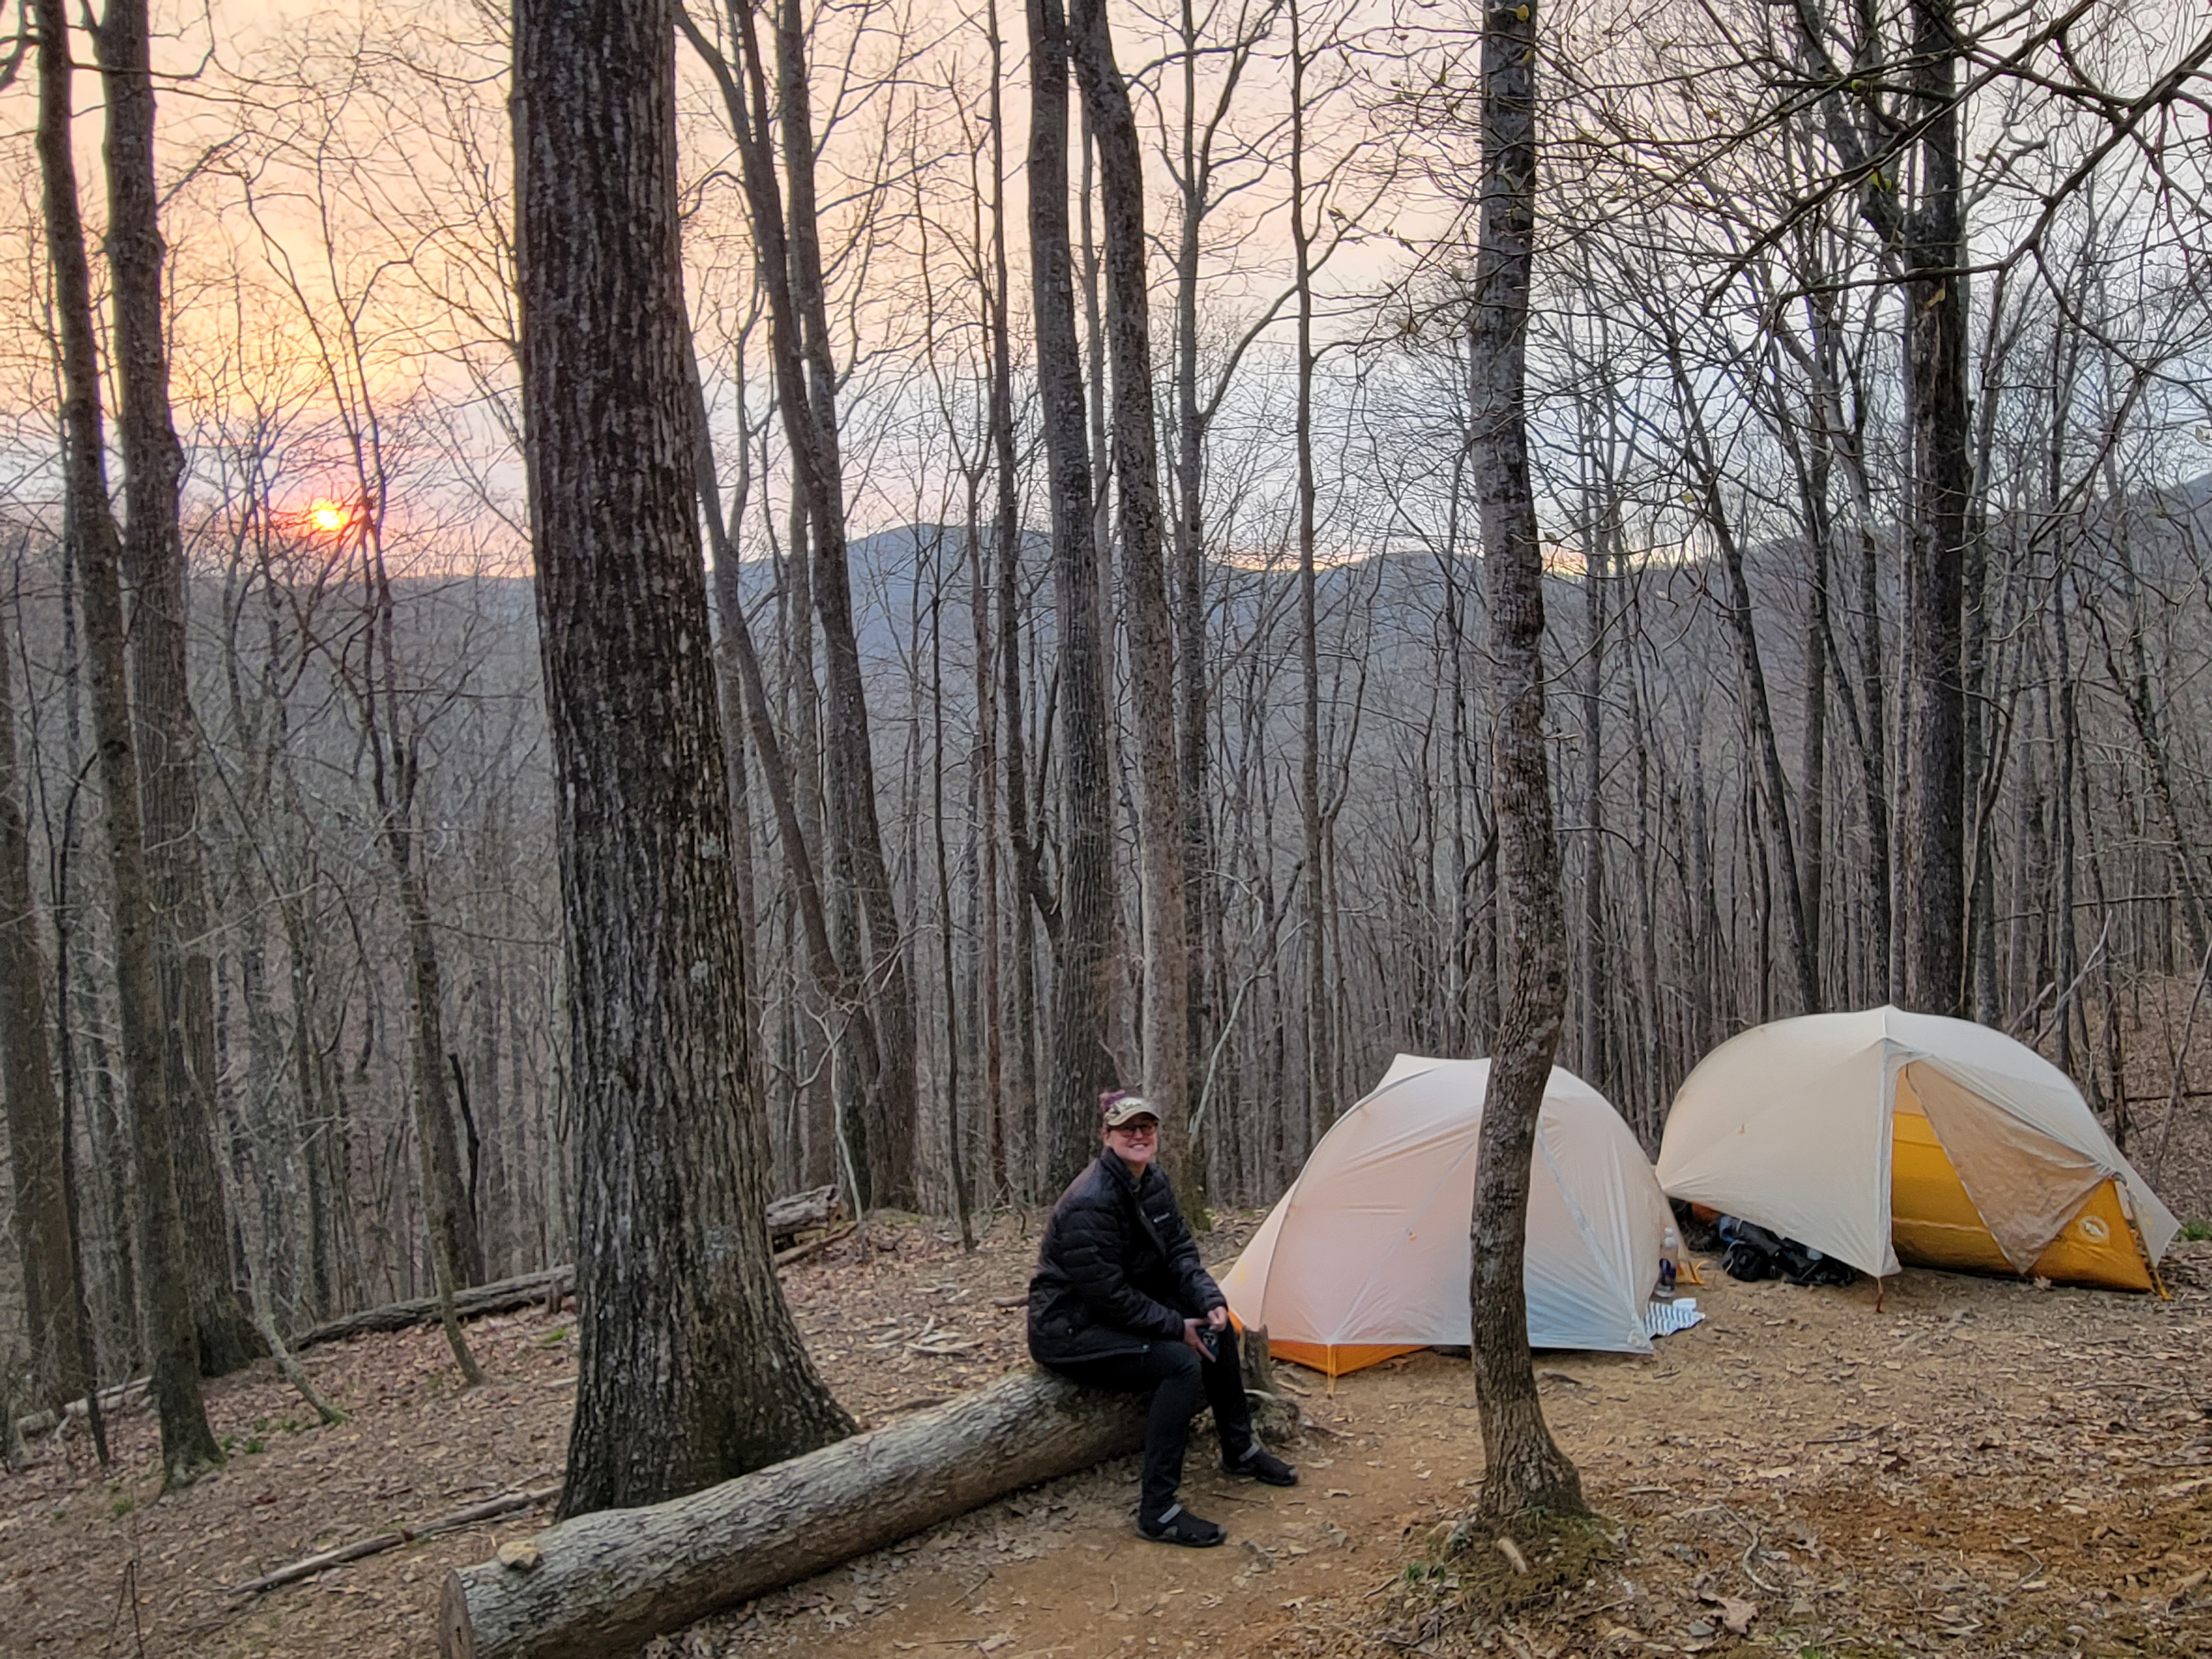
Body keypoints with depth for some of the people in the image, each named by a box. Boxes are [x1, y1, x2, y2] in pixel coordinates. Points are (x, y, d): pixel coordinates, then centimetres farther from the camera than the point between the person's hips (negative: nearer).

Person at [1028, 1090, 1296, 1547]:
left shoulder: (1153, 1183, 1)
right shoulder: (1091, 1204, -28)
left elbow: (1180, 1253, 5)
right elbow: (1108, 1294, -25)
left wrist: (1210, 1300, -12)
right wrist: (1177, 1328, -18)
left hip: (1124, 1312, 10)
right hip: (1069, 1329, -10)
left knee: (1216, 1326, 5)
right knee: (1181, 1363, -25)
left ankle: (1241, 1452, 22)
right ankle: (1157, 1513, -19)